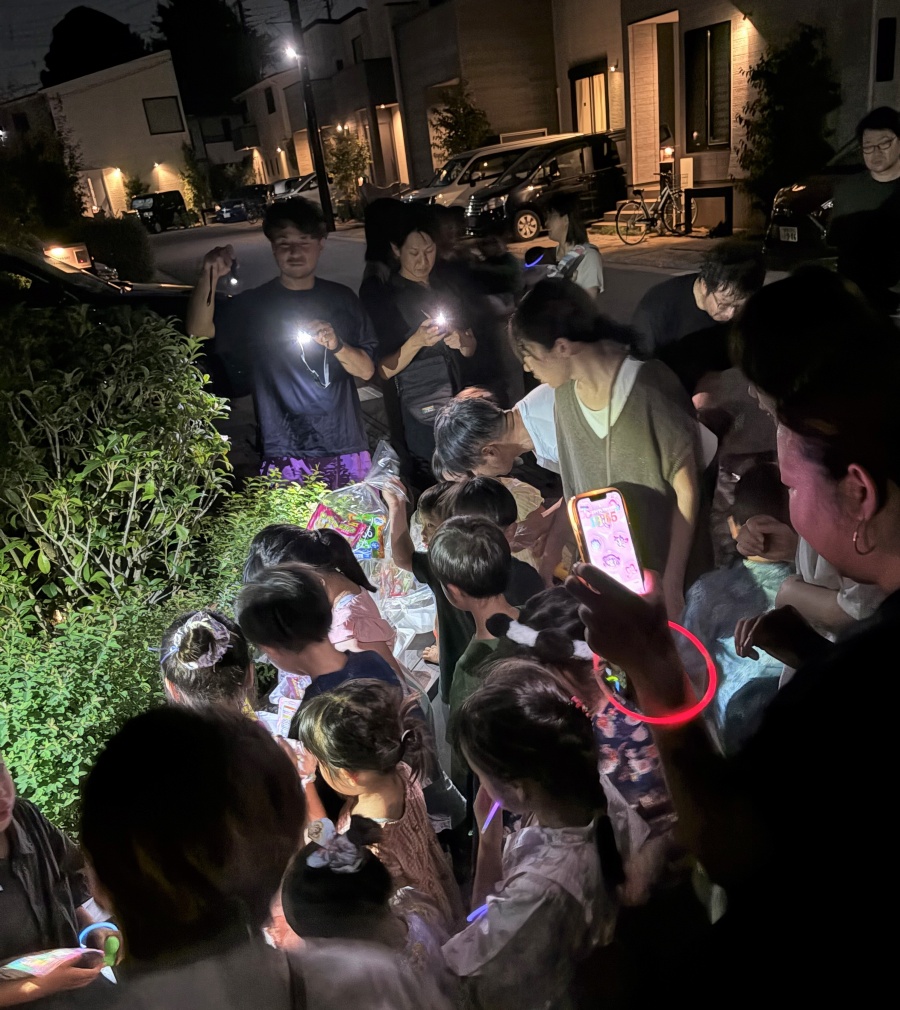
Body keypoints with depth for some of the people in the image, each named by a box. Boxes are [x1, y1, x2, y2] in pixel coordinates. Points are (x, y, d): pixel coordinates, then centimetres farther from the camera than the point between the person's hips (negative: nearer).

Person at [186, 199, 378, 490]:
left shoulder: (341, 298, 9)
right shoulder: (253, 305, 5)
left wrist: (336, 345, -13)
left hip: (347, 450, 2)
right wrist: (209, 277, -23)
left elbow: (367, 369, 5)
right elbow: (200, 332, -10)